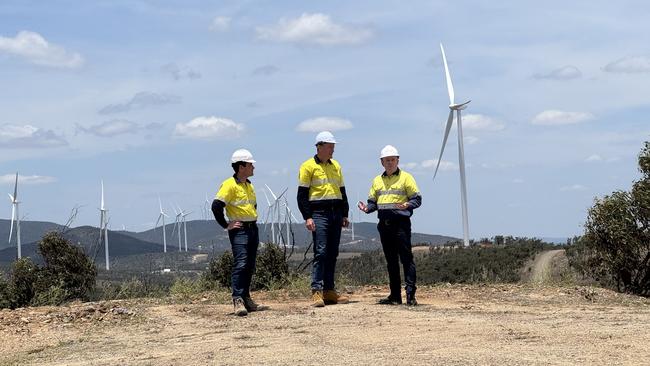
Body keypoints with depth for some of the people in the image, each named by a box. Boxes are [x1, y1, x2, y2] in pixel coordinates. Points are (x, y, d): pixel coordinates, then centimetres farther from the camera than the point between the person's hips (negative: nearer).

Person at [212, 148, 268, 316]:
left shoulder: (249, 185, 16)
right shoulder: (230, 185, -11)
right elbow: (216, 206, -19)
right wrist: (226, 225, -14)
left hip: (253, 229, 9)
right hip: (239, 230, -8)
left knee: (250, 266, 10)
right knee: (240, 264, -16)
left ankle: (246, 299, 17)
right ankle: (238, 300, -17)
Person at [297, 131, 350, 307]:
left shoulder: (336, 166, 16)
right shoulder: (308, 166, -3)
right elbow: (302, 195, -6)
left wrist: (345, 214, 14)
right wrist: (307, 217, -13)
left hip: (336, 213, 6)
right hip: (319, 214, -6)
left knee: (333, 253, 7)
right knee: (320, 252, -13)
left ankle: (329, 291, 12)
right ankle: (316, 291, -13)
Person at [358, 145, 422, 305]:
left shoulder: (405, 177, 1)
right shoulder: (377, 181, 17)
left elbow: (417, 199, -2)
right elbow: (373, 201, 19)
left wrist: (407, 205, -22)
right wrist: (367, 208, -3)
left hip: (401, 222, -6)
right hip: (384, 224, 6)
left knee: (406, 258, -9)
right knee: (391, 260, 9)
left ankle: (410, 294, -9)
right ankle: (395, 295, 15)